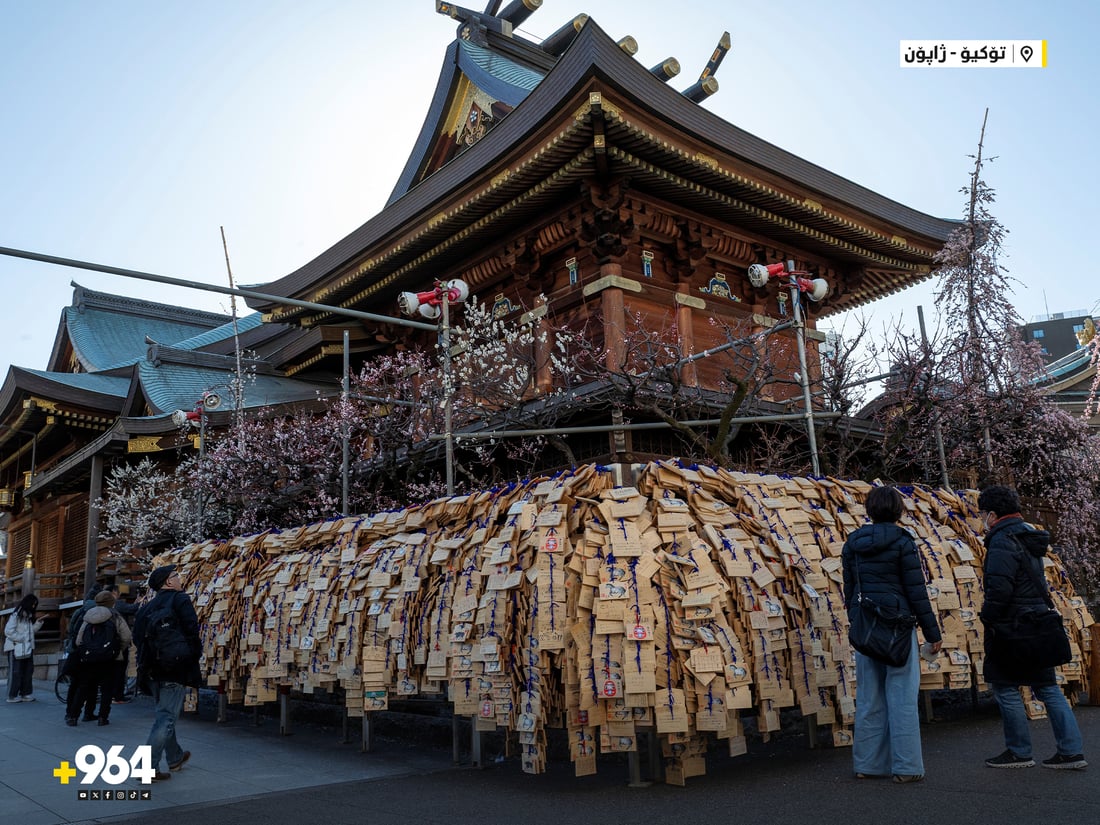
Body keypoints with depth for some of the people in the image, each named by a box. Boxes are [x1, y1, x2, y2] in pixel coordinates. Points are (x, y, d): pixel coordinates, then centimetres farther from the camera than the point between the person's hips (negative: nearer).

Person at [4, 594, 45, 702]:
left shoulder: (28, 616, 15)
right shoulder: (15, 615, -10)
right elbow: (8, 631, -15)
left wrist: (38, 623, 3)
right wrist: (22, 639, -15)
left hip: (27, 649, 8)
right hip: (16, 648, -8)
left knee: (28, 672, 9)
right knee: (15, 673, -3)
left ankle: (26, 694, 15)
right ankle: (13, 695, 4)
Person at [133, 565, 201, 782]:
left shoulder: (148, 607, 11)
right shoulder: (181, 600, -9)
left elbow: (138, 636, 11)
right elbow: (192, 633, -16)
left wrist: (146, 662, 17)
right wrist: (194, 657, -2)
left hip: (153, 669, 7)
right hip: (176, 669, -7)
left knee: (164, 714, 20)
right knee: (167, 717, -2)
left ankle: (175, 757, 34)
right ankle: (149, 767, -6)